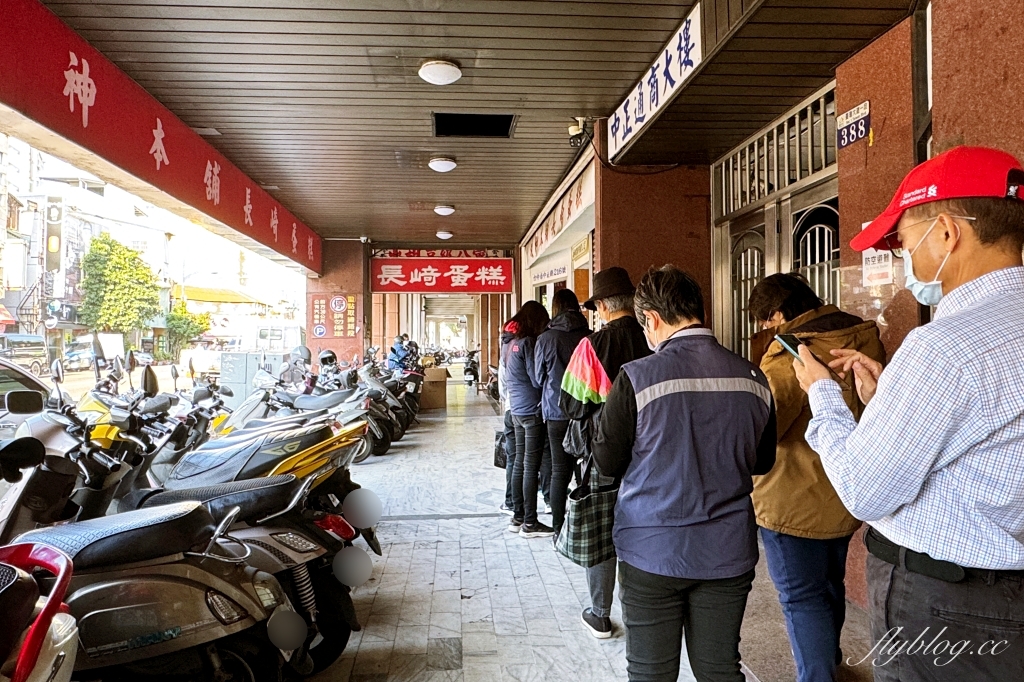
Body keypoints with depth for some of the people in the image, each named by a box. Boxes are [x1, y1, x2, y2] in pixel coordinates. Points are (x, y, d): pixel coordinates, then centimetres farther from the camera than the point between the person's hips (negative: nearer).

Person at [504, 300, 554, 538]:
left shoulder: (512, 342, 12)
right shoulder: (528, 342, -14)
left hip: (517, 409, 9)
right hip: (532, 411, -9)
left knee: (519, 463, 13)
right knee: (531, 467, -3)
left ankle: (517, 517, 20)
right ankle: (529, 523, 2)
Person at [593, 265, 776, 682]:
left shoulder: (637, 377, -16)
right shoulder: (754, 379, -4)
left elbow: (607, 462, -7)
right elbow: (762, 461, 9)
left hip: (652, 554, -3)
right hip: (729, 554, 4)